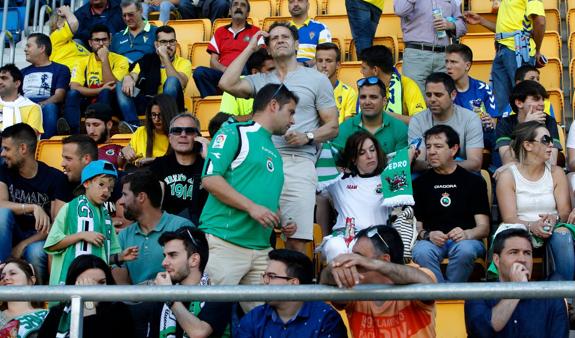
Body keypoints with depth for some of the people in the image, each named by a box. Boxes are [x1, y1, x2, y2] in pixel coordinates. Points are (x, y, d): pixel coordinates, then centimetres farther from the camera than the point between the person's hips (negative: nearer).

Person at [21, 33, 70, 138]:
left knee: (49, 107, -38)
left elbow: (59, 95, 2)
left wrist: (40, 105, -17)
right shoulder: (24, 72, 32)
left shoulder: (60, 69, 17)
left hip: (44, 108, -3)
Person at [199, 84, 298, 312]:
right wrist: (251, 207, -15)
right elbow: (210, 179, -10)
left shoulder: (275, 153, 24)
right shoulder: (234, 133, 1)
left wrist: (281, 222, 12)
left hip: (261, 248, 7)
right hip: (224, 241, -7)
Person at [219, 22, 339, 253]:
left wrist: (307, 137, -10)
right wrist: (249, 49, 11)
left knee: (296, 241, -11)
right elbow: (227, 84, 2)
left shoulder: (317, 79, 13)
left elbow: (332, 127, 10)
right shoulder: (261, 80, 20)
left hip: (298, 162, -2)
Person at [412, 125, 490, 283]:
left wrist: (466, 234, -17)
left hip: (466, 240, 0)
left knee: (465, 249, -36)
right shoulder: (420, 183, 16)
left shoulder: (474, 181, 13)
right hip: (431, 240, 1)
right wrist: (427, 235, -14)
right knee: (421, 252, -34)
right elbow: (415, 226, 10)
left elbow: (484, 228, 6)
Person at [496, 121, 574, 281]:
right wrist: (532, 226, -28)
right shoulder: (507, 176, 1)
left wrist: (554, 218, -20)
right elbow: (509, 218, -8)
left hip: (553, 229, 3)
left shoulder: (556, 172, 12)